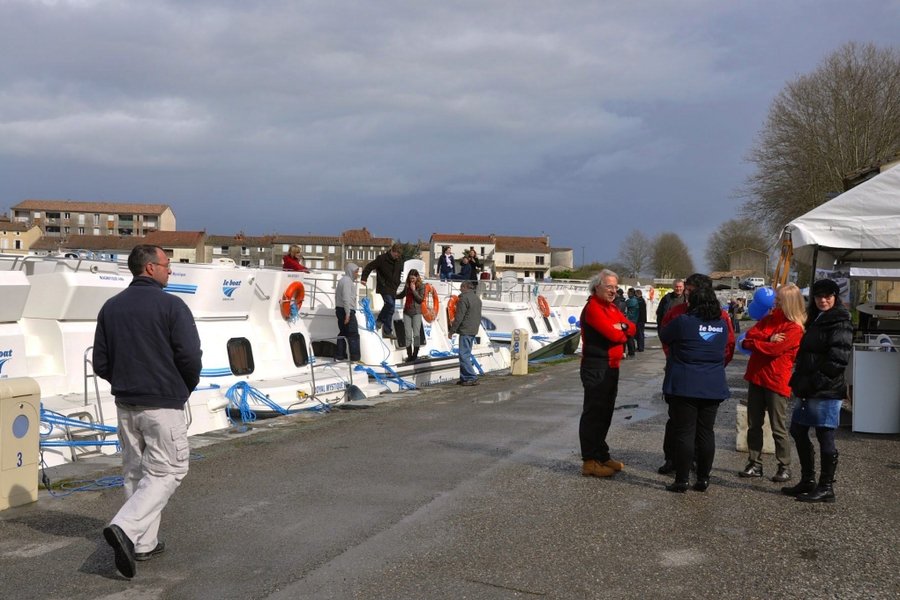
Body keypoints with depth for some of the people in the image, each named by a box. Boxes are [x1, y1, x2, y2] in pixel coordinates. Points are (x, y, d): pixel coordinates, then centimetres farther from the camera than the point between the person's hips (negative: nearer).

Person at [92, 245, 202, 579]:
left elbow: (100, 364, 7)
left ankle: (144, 543, 21)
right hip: (163, 404, -6)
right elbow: (190, 357, -15)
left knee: (135, 472, 15)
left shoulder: (111, 307, 7)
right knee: (167, 471, 2)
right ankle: (125, 528, -14)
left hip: (125, 403, 7)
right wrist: (186, 388, 3)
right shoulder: (171, 306, -12)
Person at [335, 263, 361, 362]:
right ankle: (355, 357, -10)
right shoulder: (347, 281, -13)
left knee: (343, 333, 14)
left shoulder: (343, 280, 19)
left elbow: (338, 296, 20)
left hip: (340, 309, 10)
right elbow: (346, 298, -21)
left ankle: (339, 355, 16)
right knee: (353, 334, -8)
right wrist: (348, 313, -24)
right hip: (346, 310, -10)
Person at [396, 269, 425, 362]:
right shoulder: (407, 285, 10)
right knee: (408, 335, 2)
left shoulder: (421, 286, -3)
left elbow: (421, 299, -10)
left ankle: (415, 355, 3)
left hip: (416, 312, -4)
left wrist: (414, 290, -14)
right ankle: (409, 355, 6)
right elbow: (402, 294, 26)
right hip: (407, 312, 4)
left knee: (416, 335, -4)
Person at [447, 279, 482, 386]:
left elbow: (459, 317, -16)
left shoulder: (464, 298, -13)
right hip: (474, 331, 10)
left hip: (465, 331, -10)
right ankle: (464, 378, 15)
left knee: (464, 355, -8)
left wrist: (451, 330, -10)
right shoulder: (477, 298, 17)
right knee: (466, 355, 13)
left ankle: (472, 378, -11)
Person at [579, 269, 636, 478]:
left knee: (605, 413, 16)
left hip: (611, 367, 10)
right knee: (593, 413, -6)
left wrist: (622, 326, -12)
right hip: (596, 368, -10)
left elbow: (632, 329, 9)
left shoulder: (612, 308, 17)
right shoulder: (593, 308, -13)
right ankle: (590, 462, -2)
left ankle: (601, 455, 27)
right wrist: (623, 333, -1)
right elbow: (613, 334, -22)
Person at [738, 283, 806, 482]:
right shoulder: (770, 318, 12)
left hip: (777, 381, -7)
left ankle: (785, 467, 15)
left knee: (778, 428, 2)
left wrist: (751, 343, -8)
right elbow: (750, 334, 1)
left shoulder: (795, 328, -11)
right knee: (754, 425, 10)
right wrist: (768, 338, -16)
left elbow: (776, 349, -21)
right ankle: (755, 464, 19)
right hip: (757, 377, 7)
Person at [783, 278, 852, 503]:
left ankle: (826, 488, 6)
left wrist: (814, 382, -17)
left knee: (825, 438, -3)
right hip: (808, 391, 10)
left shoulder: (839, 324, -10)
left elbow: (837, 360, -18)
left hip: (827, 392, -10)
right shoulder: (816, 320, 18)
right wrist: (799, 380, 11)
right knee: (798, 432, 14)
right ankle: (807, 482, 25)